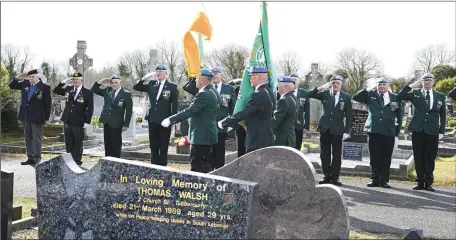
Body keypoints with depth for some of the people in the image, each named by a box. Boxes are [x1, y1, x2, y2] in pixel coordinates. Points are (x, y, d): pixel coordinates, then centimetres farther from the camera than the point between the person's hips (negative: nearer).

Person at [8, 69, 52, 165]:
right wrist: (18, 78, -4)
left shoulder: (44, 87, -8)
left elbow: (48, 103, -7)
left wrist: (46, 117, -8)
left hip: (37, 116, -6)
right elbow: (11, 86, 15)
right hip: (25, 116, 6)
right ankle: (30, 157, 17)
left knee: (36, 138, 0)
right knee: (28, 138, 11)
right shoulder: (25, 84, 7)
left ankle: (36, 158, 5)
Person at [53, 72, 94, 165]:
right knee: (68, 142, 11)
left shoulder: (88, 93, -6)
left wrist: (87, 121, -12)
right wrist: (63, 82, -4)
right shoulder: (68, 89, 7)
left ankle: (77, 160, 15)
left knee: (78, 142, 5)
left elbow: (90, 108, -7)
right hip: (67, 121, 5)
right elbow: (56, 91, 9)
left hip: (78, 122, -4)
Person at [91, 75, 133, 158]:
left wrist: (126, 125, -12)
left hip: (116, 124, -5)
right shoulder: (107, 91, 8)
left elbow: (129, 111, -8)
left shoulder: (126, 94, -7)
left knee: (116, 145, 2)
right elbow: (94, 90, 15)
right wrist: (100, 82, -2)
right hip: (106, 122, 5)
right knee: (107, 144, 10)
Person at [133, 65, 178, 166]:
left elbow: (175, 104, -5)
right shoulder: (151, 84, 9)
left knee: (163, 148, 2)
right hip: (152, 120, 4)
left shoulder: (172, 86, -3)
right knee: (153, 147, 11)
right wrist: (144, 78, -7)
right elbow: (136, 87, 9)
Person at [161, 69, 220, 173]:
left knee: (197, 166, -6)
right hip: (208, 133, 10)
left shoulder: (203, 94, -19)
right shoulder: (213, 92, 11)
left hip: (200, 136, -10)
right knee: (206, 165, 16)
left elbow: (189, 111, -24)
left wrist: (170, 120, -20)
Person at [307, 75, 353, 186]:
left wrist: (347, 131, -6)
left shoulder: (346, 97, 1)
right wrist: (321, 88, -17)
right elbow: (310, 94, -4)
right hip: (325, 127, 2)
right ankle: (327, 176, 14)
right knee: (324, 153, 5)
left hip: (337, 129, -2)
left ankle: (335, 177, 10)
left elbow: (349, 115, 0)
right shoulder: (325, 93, 4)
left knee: (337, 154, 2)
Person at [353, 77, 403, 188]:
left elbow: (399, 117, 9)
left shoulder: (395, 98, 8)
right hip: (374, 131, 0)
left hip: (389, 133, 0)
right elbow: (356, 97, 2)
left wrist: (397, 134, 4)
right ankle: (375, 180, 10)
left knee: (386, 159, 2)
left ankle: (384, 181, 9)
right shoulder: (371, 95, 9)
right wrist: (369, 89, -4)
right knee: (374, 158, 3)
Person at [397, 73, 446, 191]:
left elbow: (443, 115, 11)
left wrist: (442, 131, 3)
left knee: (430, 158, 2)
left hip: (432, 131, 0)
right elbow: (400, 96, -5)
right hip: (418, 130, 0)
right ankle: (420, 182, 10)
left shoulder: (440, 96, 9)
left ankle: (428, 183, 10)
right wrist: (412, 85, -8)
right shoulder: (415, 93, 6)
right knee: (419, 157, 3)